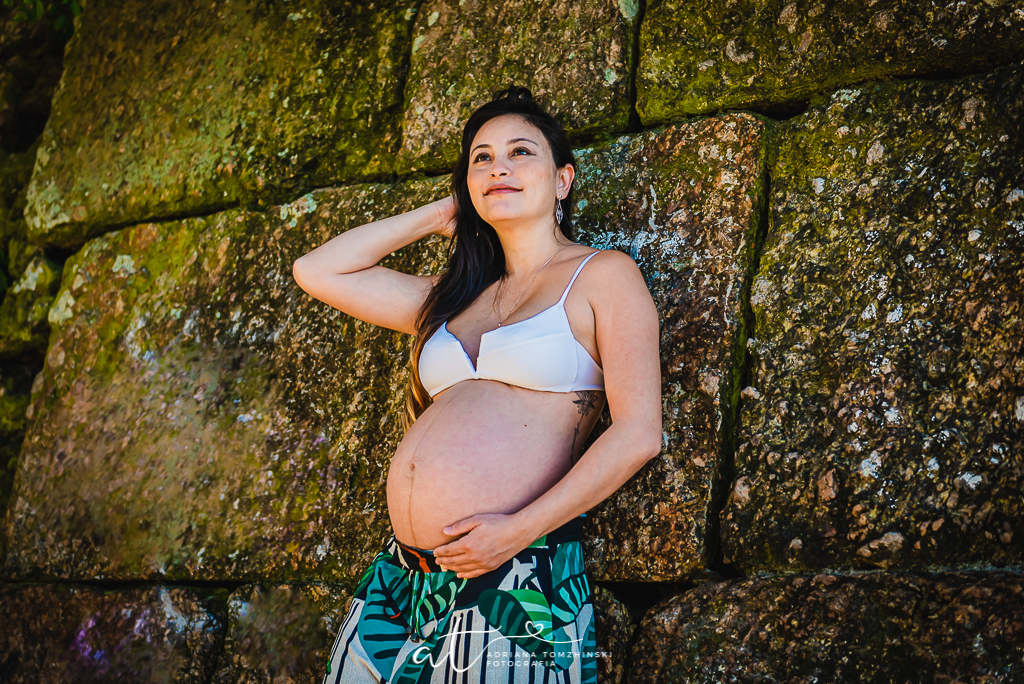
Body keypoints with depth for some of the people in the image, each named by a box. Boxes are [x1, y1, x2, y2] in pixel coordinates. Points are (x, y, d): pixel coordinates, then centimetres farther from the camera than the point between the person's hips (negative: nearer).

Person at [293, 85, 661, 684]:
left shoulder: (603, 275, 3)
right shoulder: (457, 297, 20)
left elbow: (638, 435, -7)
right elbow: (317, 271, 23)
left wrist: (518, 529, -14)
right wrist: (437, 216, 22)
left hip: (517, 583, -6)